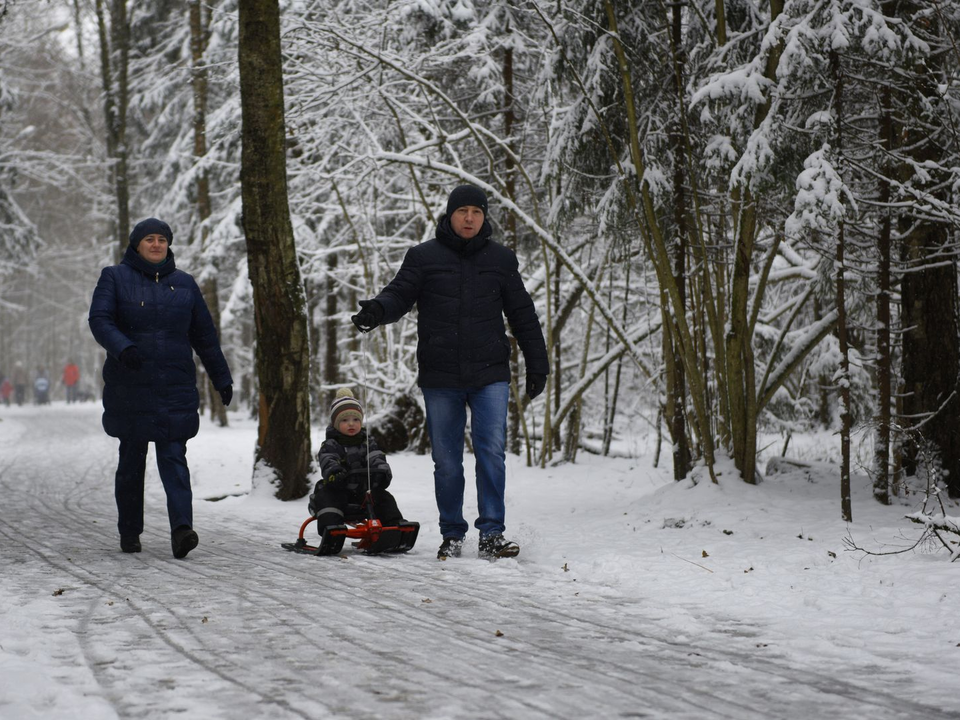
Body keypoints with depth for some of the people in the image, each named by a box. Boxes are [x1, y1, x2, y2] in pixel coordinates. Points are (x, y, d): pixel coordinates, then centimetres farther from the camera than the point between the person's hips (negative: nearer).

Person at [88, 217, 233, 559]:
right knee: (132, 459, 7)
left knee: (174, 457, -10)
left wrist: (221, 378, 17)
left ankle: (181, 527, -22)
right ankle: (129, 531, 18)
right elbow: (99, 319, -8)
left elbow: (204, 335, 17)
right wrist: (121, 347, -28)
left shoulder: (184, 283, 13)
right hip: (130, 387, -1)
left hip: (176, 387, 1)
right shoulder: (115, 278, 5)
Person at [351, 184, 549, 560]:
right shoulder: (424, 257, 4)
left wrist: (537, 364, 12)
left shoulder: (501, 258, 9)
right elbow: (400, 294, -1)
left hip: (490, 375, 0)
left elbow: (522, 314, 13)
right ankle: (452, 535, 17)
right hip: (440, 378, 0)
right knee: (446, 461, 6)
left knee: (492, 451, -11)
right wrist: (377, 309, -25)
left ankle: (491, 533, -6)